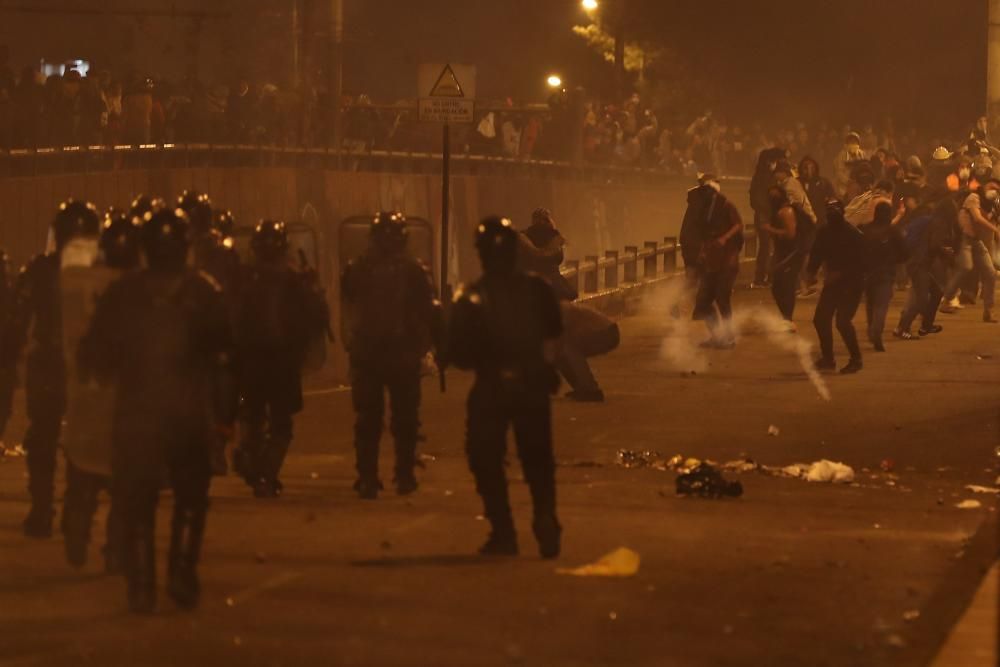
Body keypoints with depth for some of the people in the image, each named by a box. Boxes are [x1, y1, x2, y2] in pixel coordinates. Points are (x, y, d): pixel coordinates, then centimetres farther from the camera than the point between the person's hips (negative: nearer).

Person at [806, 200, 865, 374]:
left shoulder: (853, 234, -16)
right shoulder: (824, 232, 4)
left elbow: (859, 262, -19)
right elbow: (816, 255, 9)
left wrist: (839, 274, -26)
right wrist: (811, 273, -10)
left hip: (851, 283, -7)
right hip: (832, 282, 7)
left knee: (843, 320, -17)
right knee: (820, 319, 6)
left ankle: (855, 359, -3)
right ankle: (827, 358, 21)